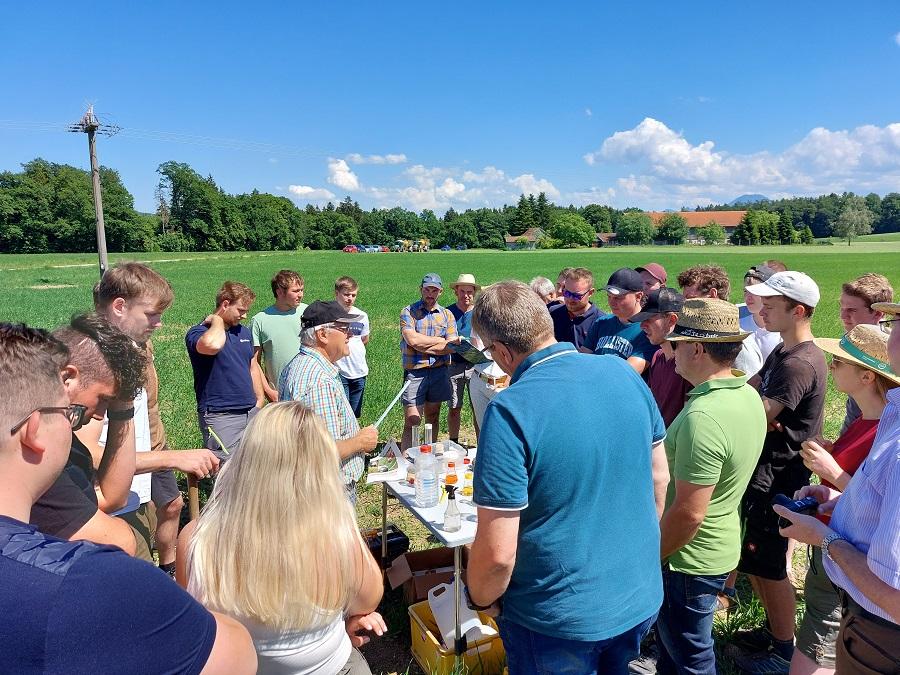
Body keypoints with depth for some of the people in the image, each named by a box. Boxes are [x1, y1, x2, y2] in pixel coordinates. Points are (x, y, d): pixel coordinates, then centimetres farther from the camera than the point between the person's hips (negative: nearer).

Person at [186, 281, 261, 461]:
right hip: (220, 417, -7)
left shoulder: (244, 332, 13)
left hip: (251, 412, 7)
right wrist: (217, 320, -14)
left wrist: (259, 400, 17)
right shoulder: (197, 332, -9)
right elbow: (213, 345, -34)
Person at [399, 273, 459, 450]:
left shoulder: (447, 315, 9)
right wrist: (442, 340, -7)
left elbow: (451, 347, -1)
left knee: (433, 417, 13)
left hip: (439, 372, 4)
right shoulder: (408, 312, 0)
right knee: (412, 420, -7)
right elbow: (412, 339, -16)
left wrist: (423, 344, -11)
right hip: (415, 372, -4)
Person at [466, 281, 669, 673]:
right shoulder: (625, 373, -8)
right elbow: (659, 477, 4)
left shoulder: (510, 411, -27)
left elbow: (497, 553, -24)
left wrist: (477, 597, -3)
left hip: (562, 618, -5)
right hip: (641, 599, 6)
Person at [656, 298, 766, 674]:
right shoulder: (748, 394, -1)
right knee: (673, 643, 28)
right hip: (721, 545, 9)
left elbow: (688, 514, -29)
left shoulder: (703, 417, -32)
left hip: (689, 558, -9)